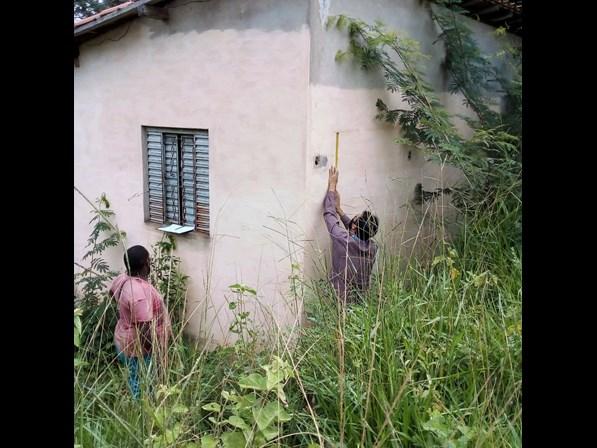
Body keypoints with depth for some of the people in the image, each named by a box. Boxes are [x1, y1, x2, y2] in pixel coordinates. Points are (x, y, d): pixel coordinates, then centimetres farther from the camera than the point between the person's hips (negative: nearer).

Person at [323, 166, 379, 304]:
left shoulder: (342, 240, -22)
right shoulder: (372, 247, -7)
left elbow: (329, 214, -8)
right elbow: (357, 233, 14)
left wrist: (332, 185, 2)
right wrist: (339, 209, 18)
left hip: (340, 301, -5)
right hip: (362, 301, 5)